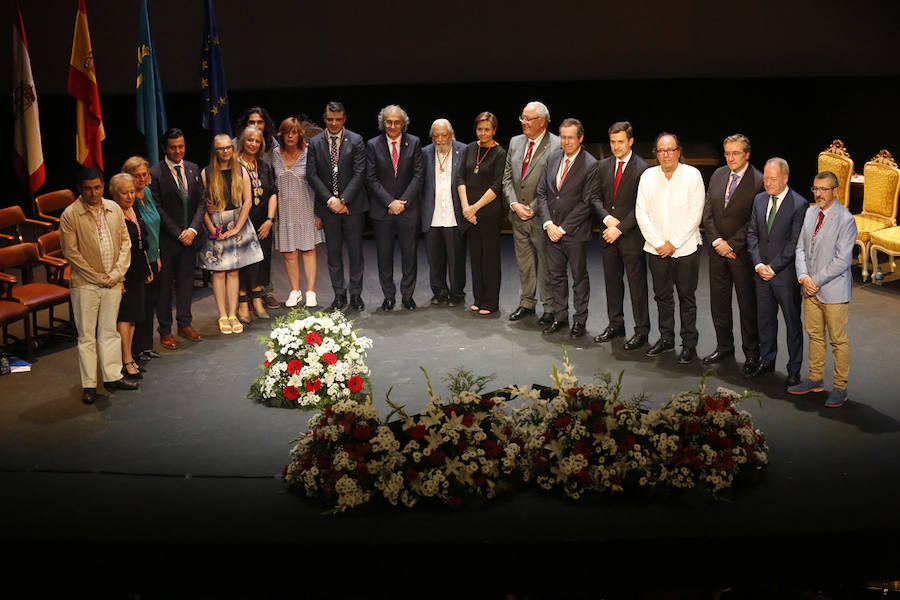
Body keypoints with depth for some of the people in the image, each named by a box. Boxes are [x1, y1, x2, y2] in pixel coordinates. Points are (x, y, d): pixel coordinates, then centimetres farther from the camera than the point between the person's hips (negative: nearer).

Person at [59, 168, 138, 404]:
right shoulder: (70, 215, -9)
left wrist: (117, 273, -5)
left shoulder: (114, 209, 4)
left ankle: (112, 376, 23)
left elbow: (125, 242, 6)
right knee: (86, 335, 3)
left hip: (113, 282, 4)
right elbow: (71, 252, -11)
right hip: (85, 284, -4)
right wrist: (98, 277, -11)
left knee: (109, 331, 13)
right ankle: (89, 384, 10)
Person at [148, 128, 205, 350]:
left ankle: (184, 323, 28)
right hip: (167, 239, -5)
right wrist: (178, 234, -13)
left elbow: (201, 202, 5)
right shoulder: (155, 173, -9)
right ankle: (165, 330, 13)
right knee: (165, 285, 4)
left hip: (189, 236, 5)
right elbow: (158, 209, -11)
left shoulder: (193, 169, 7)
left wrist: (193, 229, -8)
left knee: (186, 281, 14)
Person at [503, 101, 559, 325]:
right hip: (518, 215, 6)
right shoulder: (515, 142, 9)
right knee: (524, 263, 15)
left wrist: (533, 209, -13)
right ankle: (527, 303, 28)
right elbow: (507, 177, 11)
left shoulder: (557, 145, -11)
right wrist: (515, 204, -3)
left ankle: (550, 308, 14)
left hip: (541, 216, -6)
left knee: (546, 264, 3)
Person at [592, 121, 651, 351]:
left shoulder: (642, 169, -11)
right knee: (612, 281, 13)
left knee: (637, 284, 1)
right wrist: (607, 220, -1)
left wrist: (620, 228, -16)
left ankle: (641, 331, 10)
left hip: (632, 236, -6)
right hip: (609, 234, 6)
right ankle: (615, 325, 25)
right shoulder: (604, 166, 9)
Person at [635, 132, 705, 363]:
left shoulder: (692, 175, -4)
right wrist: (658, 243, -6)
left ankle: (689, 344, 10)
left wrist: (673, 243, -11)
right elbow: (641, 212, 2)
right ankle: (666, 339, 23)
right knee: (662, 296, 11)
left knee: (687, 297, 2)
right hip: (656, 249, 3)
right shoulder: (648, 176, 5)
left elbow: (695, 214, -8)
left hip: (685, 248, -3)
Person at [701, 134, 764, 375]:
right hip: (718, 250, 6)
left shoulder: (758, 181, -12)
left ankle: (752, 353, 15)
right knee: (718, 303, 13)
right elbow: (707, 213, 6)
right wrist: (716, 241, -6)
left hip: (742, 253, -5)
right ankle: (724, 347, 28)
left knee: (748, 305, 4)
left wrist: (732, 245, -15)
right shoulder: (718, 175, 6)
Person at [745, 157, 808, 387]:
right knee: (765, 318, 14)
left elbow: (795, 243, -13)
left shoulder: (799, 204, -11)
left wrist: (774, 267, -14)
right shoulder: (759, 200, 7)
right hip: (762, 272, 5)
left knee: (793, 322, 5)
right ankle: (766, 361, 29)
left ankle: (794, 369, 15)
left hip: (786, 273, -5)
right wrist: (758, 264, -4)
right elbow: (752, 233, 8)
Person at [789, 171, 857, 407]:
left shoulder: (846, 220, -14)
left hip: (834, 290, -6)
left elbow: (842, 261, -17)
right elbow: (801, 248, 9)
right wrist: (804, 277, -5)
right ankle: (816, 379, 27)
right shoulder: (810, 213, 8)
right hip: (810, 289, 6)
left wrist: (816, 281, -15)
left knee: (838, 339, 2)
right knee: (815, 335, 15)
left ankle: (840, 387, 11)